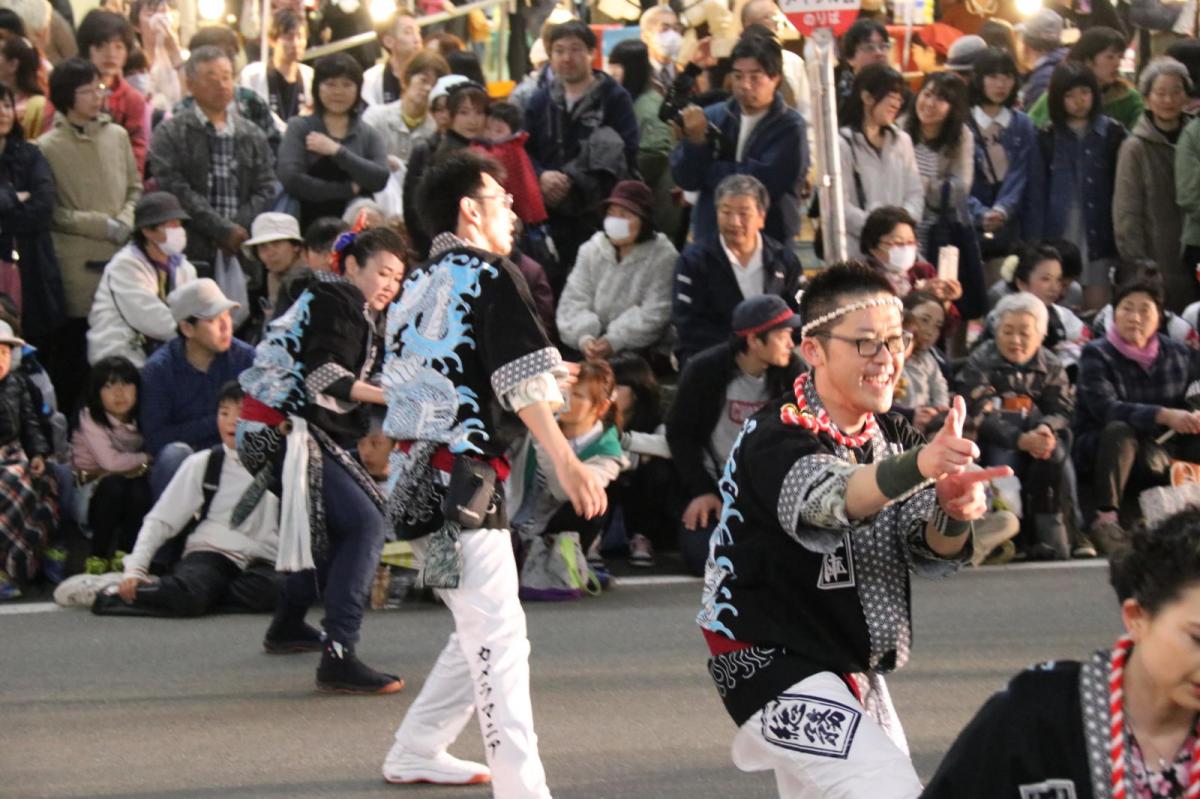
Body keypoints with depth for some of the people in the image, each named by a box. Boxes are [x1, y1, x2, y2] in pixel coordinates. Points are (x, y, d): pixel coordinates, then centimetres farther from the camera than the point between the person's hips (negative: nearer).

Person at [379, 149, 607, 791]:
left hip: (412, 476, 9)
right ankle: (520, 785, -20)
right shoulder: (487, 275, -7)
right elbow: (521, 382, -16)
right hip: (460, 476, -9)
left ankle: (416, 754, 24)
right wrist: (565, 463, -21)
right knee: (499, 635, -13)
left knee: (480, 630, 19)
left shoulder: (417, 286, 17)